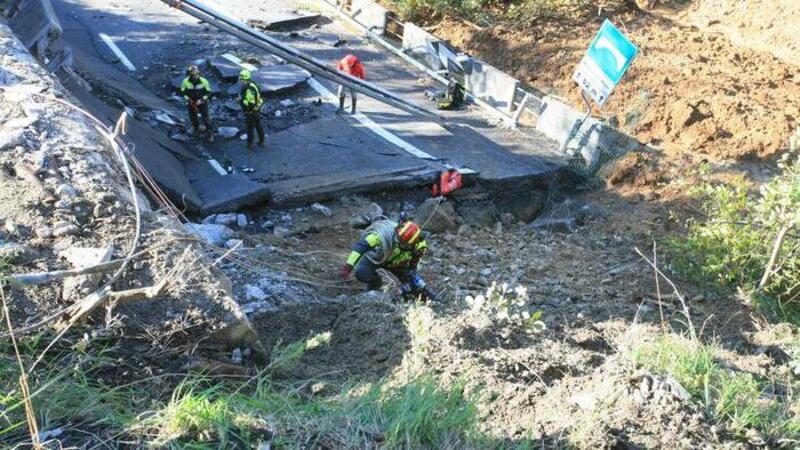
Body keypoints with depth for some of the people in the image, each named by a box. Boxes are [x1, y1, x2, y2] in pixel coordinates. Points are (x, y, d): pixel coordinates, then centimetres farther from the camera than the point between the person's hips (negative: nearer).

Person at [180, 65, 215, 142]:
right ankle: (195, 126, 52)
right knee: (192, 116, 22)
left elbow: (209, 93, -13)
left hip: (202, 103, -2)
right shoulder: (186, 81, -18)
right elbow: (183, 92, -5)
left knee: (206, 117, -1)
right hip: (191, 102, 3)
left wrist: (201, 100, -24)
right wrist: (188, 99, -20)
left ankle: (210, 132, 17)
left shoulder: (204, 81, -23)